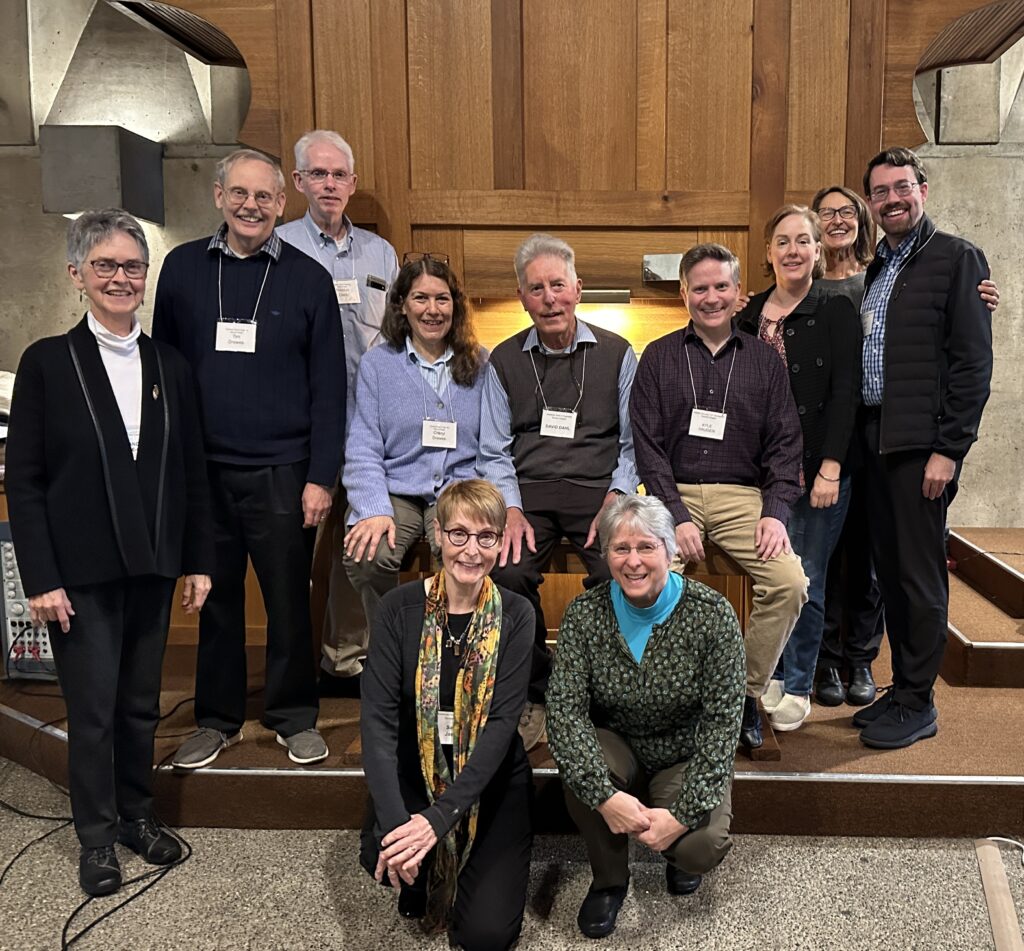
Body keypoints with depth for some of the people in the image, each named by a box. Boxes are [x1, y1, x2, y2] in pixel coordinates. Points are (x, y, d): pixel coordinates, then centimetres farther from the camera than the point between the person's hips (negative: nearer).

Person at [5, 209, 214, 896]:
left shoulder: (170, 367, 5)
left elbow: (193, 474, 7)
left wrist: (198, 561, 5)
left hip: (152, 566, 3)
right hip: (81, 572, -3)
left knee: (141, 702, 15)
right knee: (92, 709, 6)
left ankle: (137, 814, 34)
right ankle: (96, 835, 26)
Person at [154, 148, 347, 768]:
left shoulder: (308, 278, 2)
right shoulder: (183, 268, 8)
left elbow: (328, 388, 0)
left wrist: (321, 477, -6)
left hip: (281, 473, -2)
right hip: (201, 470, 2)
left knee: (289, 600, 5)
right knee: (216, 598, 11)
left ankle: (295, 718, 23)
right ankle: (218, 719, 27)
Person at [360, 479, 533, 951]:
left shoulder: (515, 614, -11)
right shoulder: (400, 607, -10)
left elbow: (502, 722, -17)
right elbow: (378, 717, -15)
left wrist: (440, 817, -27)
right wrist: (394, 819, -28)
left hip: (491, 780, 0)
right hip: (415, 774, 1)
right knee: (384, 858, -29)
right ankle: (423, 883, 10)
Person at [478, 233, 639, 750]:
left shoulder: (617, 354, 10)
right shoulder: (504, 361, 13)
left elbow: (633, 443, 6)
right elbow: (494, 452, 9)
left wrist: (615, 500, -9)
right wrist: (511, 510, -6)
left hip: (599, 489, 0)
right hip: (528, 489, 1)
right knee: (507, 571, -28)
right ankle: (534, 696, -4)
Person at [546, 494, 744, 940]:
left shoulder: (712, 614, -19)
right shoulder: (584, 614, -15)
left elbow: (723, 720, -19)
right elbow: (564, 708, -20)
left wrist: (683, 813, -26)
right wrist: (605, 795, -33)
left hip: (686, 757, -1)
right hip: (616, 748, 1)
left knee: (703, 846, -26)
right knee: (577, 768, -31)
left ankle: (678, 853, 15)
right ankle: (609, 880, -1)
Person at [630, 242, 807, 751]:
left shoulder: (764, 359, 13)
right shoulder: (658, 357, 9)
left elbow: (784, 443, 8)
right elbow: (647, 444, 1)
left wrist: (776, 512, -7)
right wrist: (676, 515, -11)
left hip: (743, 496, 2)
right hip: (674, 496, -1)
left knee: (789, 584, -22)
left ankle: (747, 694, -1)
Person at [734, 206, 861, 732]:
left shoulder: (836, 310, -1)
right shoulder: (749, 313, 9)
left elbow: (845, 392, -7)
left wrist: (830, 467, -14)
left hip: (821, 468, -3)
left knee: (805, 582, 2)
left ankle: (798, 687, 18)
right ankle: (773, 675, 24)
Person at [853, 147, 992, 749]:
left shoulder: (957, 258, -3)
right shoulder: (874, 268, 17)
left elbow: (973, 363, -9)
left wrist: (948, 449, -15)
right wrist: (856, 439, 8)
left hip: (921, 443, -7)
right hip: (874, 439, 7)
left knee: (920, 574, 0)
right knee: (890, 569, 12)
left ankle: (918, 704, 11)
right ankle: (902, 689, 24)